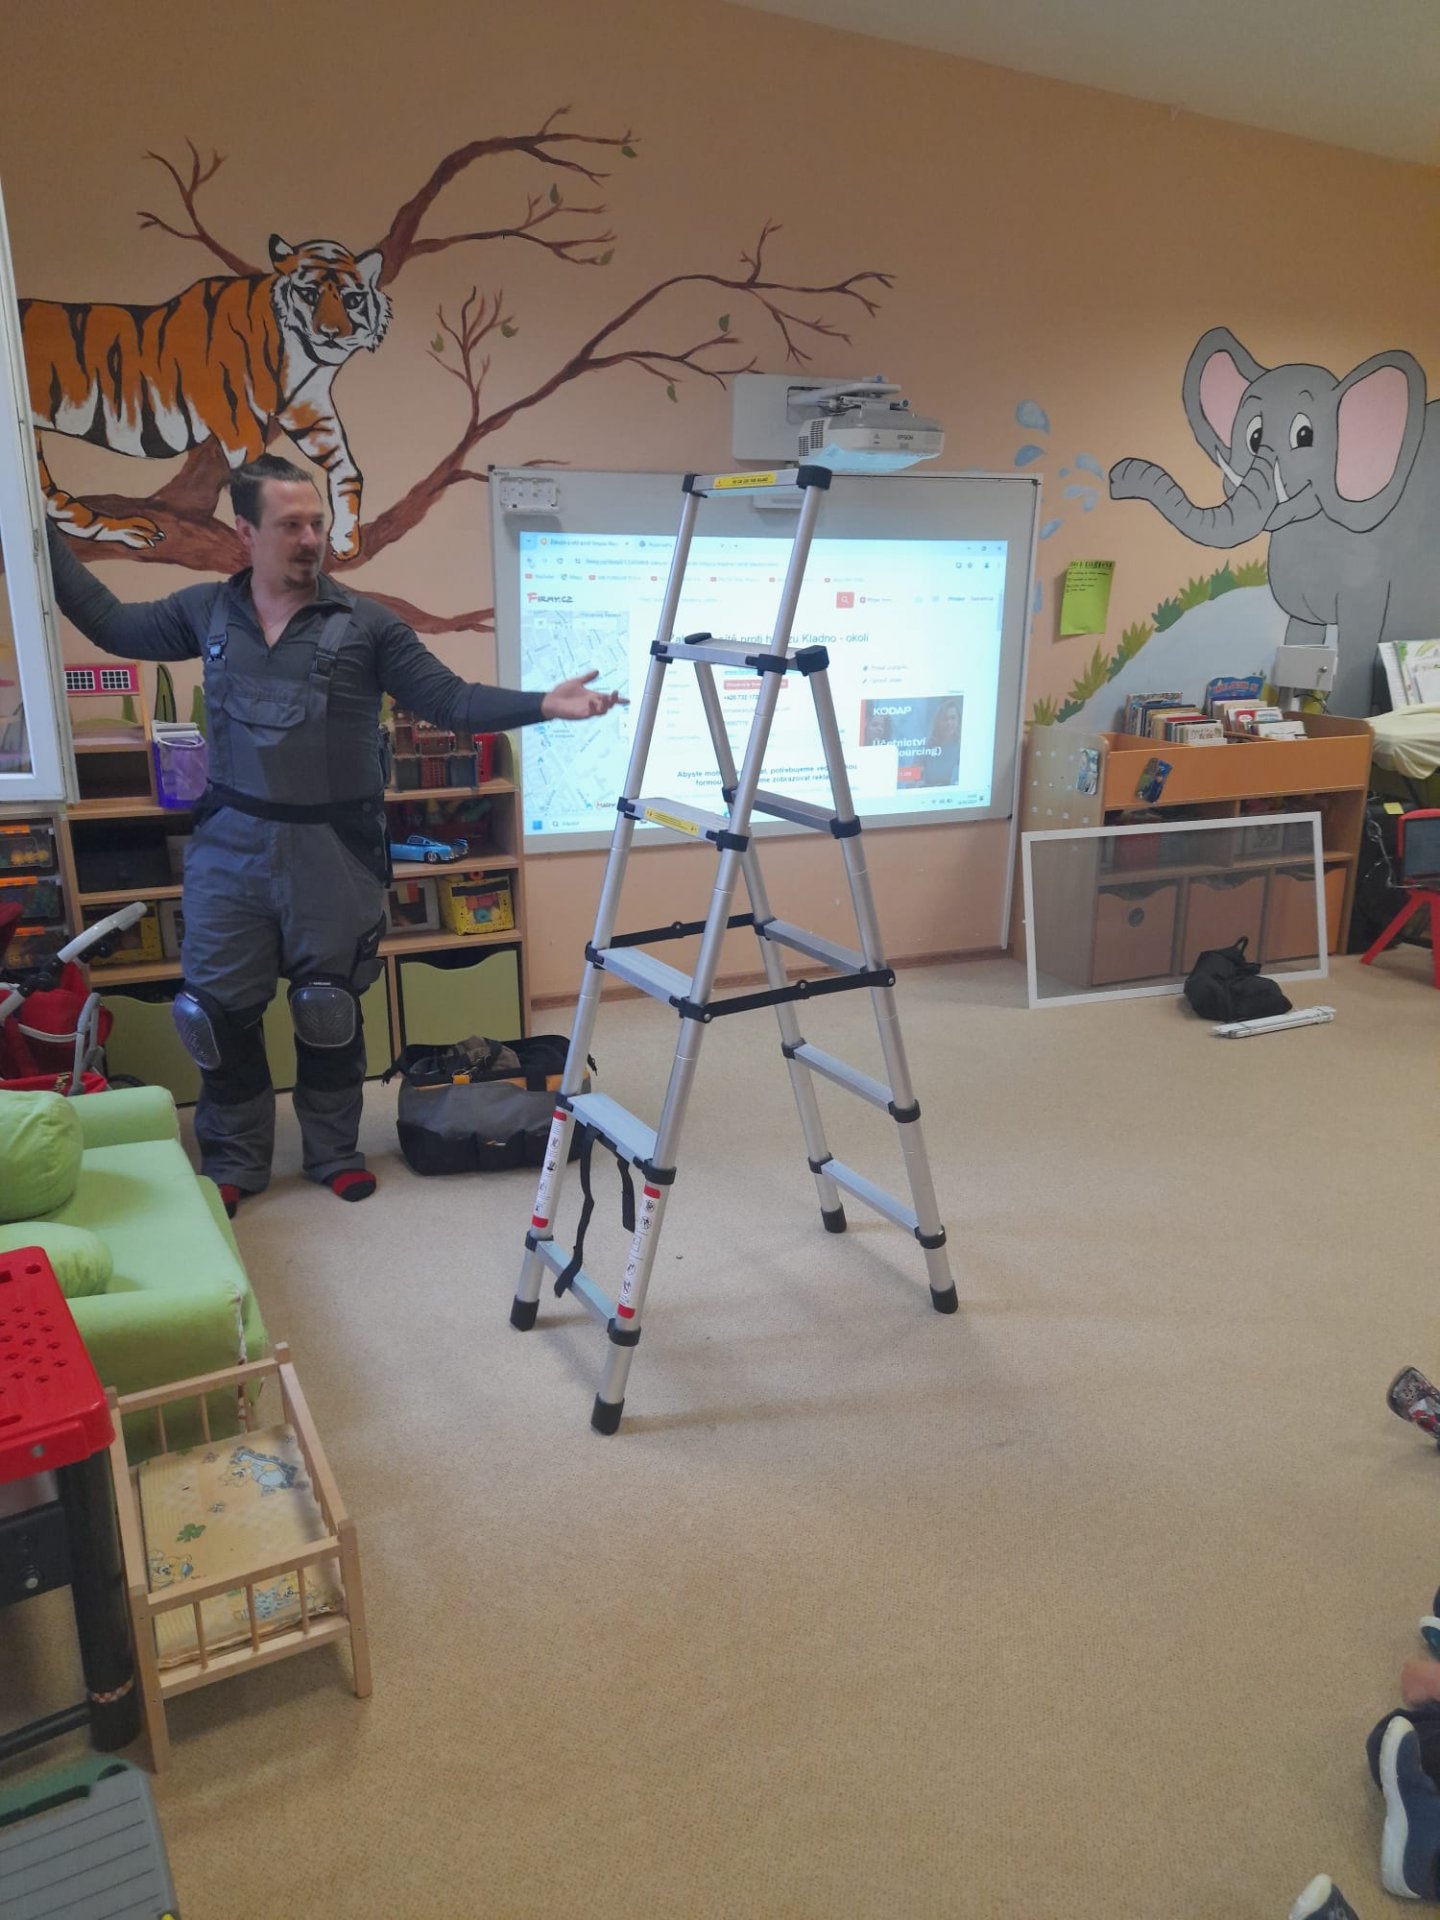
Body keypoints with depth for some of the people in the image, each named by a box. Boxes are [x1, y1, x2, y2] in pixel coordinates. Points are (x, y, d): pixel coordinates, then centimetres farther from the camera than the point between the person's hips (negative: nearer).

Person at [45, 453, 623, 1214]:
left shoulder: (366, 623, -4)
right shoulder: (205, 611, 5)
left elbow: (451, 701, -6)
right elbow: (110, 623, 20)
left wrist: (545, 704, -17)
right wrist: (43, 533, 21)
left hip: (332, 845, -2)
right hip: (231, 841, 3)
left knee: (329, 1008, 8)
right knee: (220, 1006, 6)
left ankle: (335, 1152, 27)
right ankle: (234, 1162, 24)